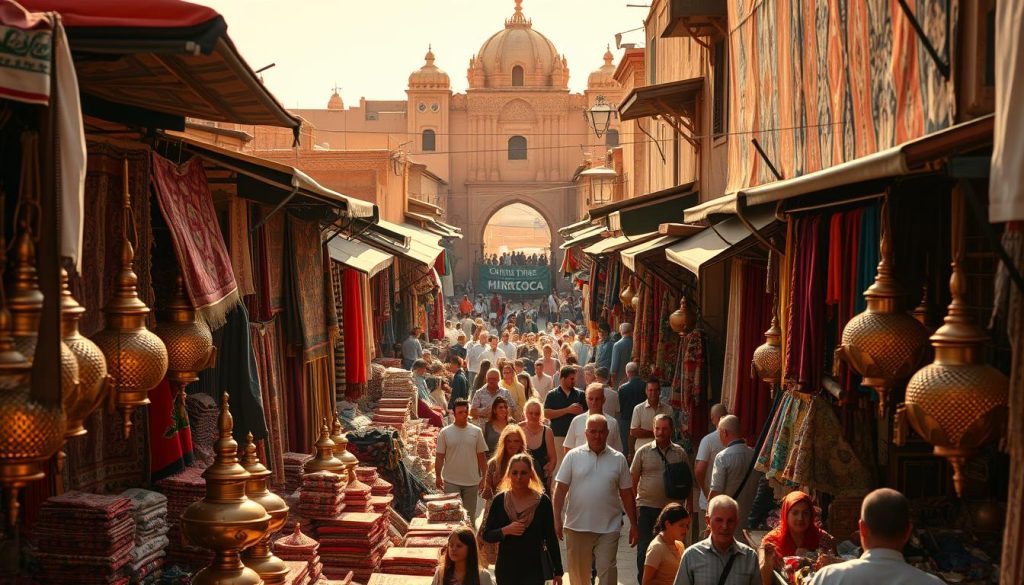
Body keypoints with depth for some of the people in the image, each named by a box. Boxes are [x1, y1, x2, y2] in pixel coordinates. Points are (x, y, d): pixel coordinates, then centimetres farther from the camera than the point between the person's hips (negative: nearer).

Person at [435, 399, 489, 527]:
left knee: (470, 514, 12)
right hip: (451, 481, -2)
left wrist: (484, 476, 4)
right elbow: (439, 456, -1)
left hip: (472, 481, 2)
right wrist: (438, 476, -8)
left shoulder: (476, 431, 2)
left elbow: (481, 456, 6)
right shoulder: (445, 433, -3)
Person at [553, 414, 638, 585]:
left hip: (608, 527, 0)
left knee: (607, 570, -3)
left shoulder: (618, 459, 4)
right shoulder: (573, 456, 1)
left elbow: (627, 494, 8)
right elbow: (561, 489, 0)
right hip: (577, 526, 0)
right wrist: (557, 519, -7)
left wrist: (633, 524, 6)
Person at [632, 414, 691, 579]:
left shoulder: (680, 453, 4)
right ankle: (643, 580, 16)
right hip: (647, 507, -1)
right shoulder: (643, 452, 1)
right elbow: (633, 481, 4)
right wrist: (633, 507, 0)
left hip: (672, 507, 1)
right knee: (644, 549, 3)